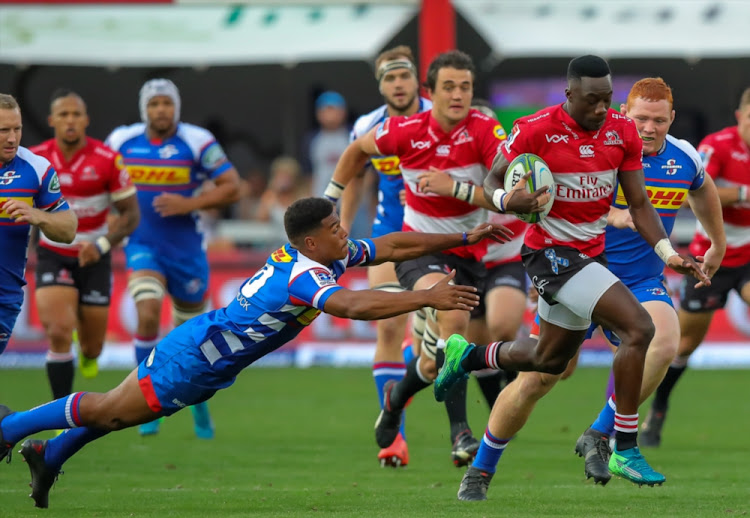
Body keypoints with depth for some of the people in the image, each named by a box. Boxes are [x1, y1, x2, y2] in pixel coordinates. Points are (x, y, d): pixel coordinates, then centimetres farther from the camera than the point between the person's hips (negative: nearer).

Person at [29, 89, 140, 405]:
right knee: (59, 333, -21)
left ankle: (87, 352, 49)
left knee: (92, 347, 8)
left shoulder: (108, 160, -15)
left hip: (93, 260, 0)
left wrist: (102, 245, -23)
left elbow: (131, 214, -9)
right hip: (53, 257, 0)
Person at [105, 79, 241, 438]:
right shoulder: (122, 141, -1)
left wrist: (189, 204, -21)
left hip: (186, 249, 0)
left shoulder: (197, 142, -9)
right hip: (143, 248, 0)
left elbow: (232, 187, -9)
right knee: (147, 314, -23)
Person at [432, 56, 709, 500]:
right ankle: (625, 450, -14)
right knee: (639, 327, -21)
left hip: (591, 256, 7)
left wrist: (668, 253, -8)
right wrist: (505, 199, -27)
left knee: (547, 367, 14)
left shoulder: (622, 132, 1)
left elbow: (639, 203, 5)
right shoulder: (536, 130, -15)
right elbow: (493, 180, -3)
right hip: (551, 251, -7)